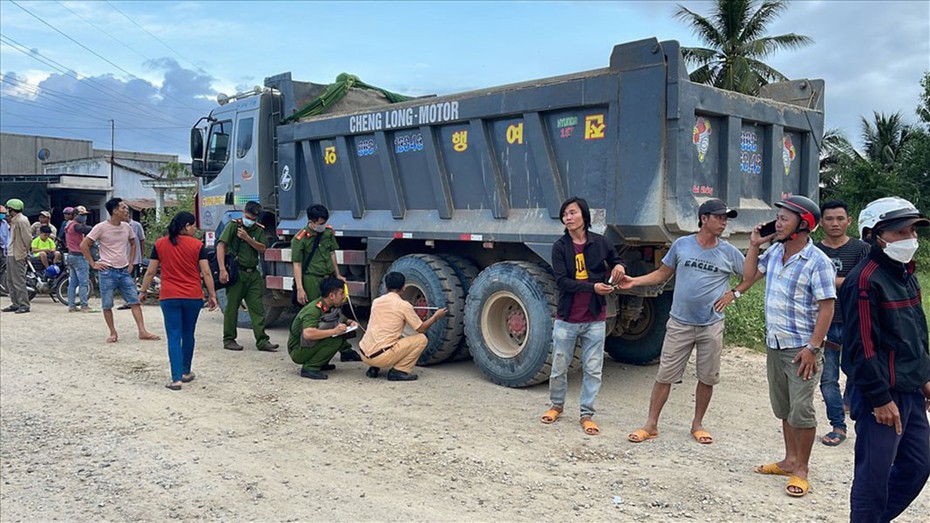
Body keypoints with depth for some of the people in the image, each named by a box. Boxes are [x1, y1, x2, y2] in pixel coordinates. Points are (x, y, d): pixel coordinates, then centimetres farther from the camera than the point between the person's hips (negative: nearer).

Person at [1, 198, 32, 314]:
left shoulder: (21, 220, -15)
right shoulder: (14, 220, 15)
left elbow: (27, 238, -17)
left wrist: (25, 253, -12)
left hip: (18, 256, -11)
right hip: (10, 254, 11)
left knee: (19, 282, -9)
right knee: (10, 281, 14)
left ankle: (24, 305, -6)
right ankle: (15, 304, 20)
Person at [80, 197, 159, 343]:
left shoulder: (126, 227, 7)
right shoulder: (101, 227, -9)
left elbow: (133, 244, 23)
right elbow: (84, 245, -6)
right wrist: (93, 264, -7)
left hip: (124, 271, 5)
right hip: (107, 272, -5)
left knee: (135, 301, -2)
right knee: (107, 305, 4)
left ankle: (142, 331, -1)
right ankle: (113, 333, 16)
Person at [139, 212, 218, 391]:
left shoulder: (160, 244, 2)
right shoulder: (197, 245, -3)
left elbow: (150, 272, 4)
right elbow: (206, 272, -5)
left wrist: (143, 291, 16)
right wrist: (212, 295, 2)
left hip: (169, 297, 0)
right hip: (193, 296, 0)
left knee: (174, 337, 0)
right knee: (188, 334, 16)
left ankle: (176, 378, -8)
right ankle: (186, 372, 29)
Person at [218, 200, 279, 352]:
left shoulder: (259, 230, 11)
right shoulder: (233, 226, -3)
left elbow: (262, 249, 0)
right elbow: (221, 245, -12)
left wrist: (247, 238, -13)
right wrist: (222, 269, -22)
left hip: (253, 273, 5)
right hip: (236, 272, -4)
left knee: (258, 308, 2)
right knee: (232, 306, 4)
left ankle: (262, 341, 4)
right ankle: (228, 340, 15)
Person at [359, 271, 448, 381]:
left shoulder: (376, 301, 11)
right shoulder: (404, 305, -5)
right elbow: (421, 329, 4)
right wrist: (436, 316, 20)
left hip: (364, 355, 7)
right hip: (381, 357, -7)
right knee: (421, 339, 4)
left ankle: (373, 368, 15)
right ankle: (398, 371, -2)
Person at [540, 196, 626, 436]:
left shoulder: (600, 243, -1)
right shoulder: (560, 246, -6)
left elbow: (615, 261, 19)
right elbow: (562, 281, -14)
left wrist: (619, 267, -6)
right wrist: (592, 287, -25)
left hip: (595, 319, 1)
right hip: (567, 319, -1)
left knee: (593, 369, 6)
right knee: (559, 367, 11)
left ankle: (587, 414, 19)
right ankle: (556, 405, 33)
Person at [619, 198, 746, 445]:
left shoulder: (729, 253, 1)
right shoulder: (682, 245, 1)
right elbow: (662, 274, 8)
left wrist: (734, 293, -1)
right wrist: (635, 281, -4)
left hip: (712, 327, 1)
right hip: (680, 323, -1)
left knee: (707, 378, 10)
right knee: (665, 375, 1)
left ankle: (697, 424, 28)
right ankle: (651, 425, 11)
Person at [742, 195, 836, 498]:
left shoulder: (817, 262, -15)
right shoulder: (774, 252, 7)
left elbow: (827, 307, -16)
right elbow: (749, 276, 19)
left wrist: (812, 347, -21)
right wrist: (754, 245, 8)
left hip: (801, 350, -7)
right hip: (774, 346, 7)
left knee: (801, 411, -1)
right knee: (783, 409, 17)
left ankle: (802, 470, 12)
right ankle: (790, 460, 30)